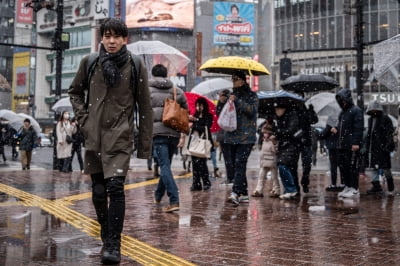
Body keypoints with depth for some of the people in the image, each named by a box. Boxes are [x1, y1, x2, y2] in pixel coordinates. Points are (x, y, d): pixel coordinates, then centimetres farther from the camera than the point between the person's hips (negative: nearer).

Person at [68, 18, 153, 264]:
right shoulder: (89, 63, 4)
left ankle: (114, 245, -7)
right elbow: (75, 93, 20)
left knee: (115, 186, -15)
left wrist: (145, 146, -1)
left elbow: (145, 108, 0)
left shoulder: (136, 67, -2)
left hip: (120, 137, -3)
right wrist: (83, 118, 4)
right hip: (94, 136, 3)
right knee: (98, 191, 9)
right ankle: (107, 237, 29)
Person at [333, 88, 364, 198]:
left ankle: (355, 190, -1)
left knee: (352, 166, -6)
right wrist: (336, 128, 6)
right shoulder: (343, 112, 20)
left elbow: (358, 128, -15)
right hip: (342, 144, 9)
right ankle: (347, 187, 22)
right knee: (342, 166, 11)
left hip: (352, 145, -9)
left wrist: (356, 142, -22)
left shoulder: (356, 111, -8)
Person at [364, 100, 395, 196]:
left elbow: (390, 133, -11)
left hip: (382, 147, -7)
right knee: (374, 167, 9)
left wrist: (389, 145, -19)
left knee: (385, 167, -3)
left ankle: (391, 188, 10)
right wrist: (367, 145, 18)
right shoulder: (370, 119, 16)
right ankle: (376, 186, 14)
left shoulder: (385, 119, -7)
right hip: (373, 148, 8)